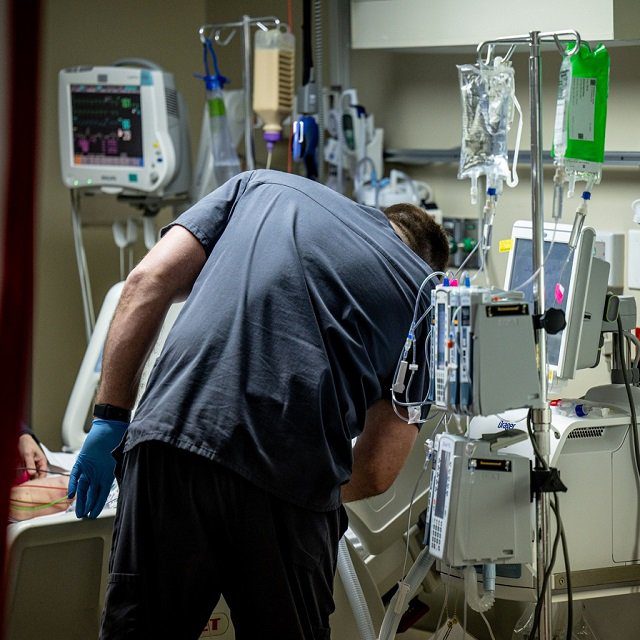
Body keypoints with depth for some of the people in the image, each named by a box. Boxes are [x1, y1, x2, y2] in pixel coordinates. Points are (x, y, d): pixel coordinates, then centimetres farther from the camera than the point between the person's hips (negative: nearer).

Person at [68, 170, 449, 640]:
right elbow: (375, 474, 14)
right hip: (292, 480, -1)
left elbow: (148, 282, 12)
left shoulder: (260, 185, 25)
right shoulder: (424, 295, 19)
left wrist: (110, 421, 14)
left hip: (168, 438, 2)